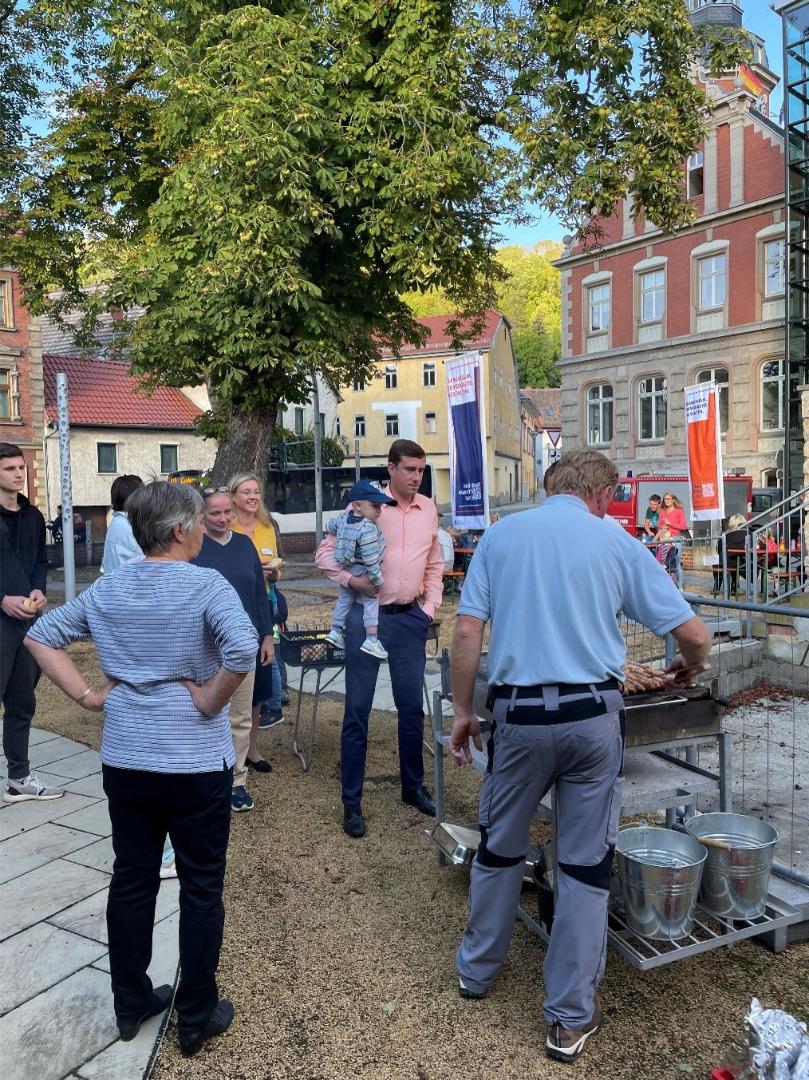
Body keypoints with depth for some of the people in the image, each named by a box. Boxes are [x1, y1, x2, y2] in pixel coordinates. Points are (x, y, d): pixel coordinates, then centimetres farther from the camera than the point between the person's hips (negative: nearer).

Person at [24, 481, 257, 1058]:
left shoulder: (107, 588, 3)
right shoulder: (206, 585, -16)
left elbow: (41, 635, 9)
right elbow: (243, 648, -32)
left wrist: (87, 695, 4)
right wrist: (213, 701, -17)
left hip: (124, 759, 6)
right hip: (196, 762, -5)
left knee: (132, 881, 19)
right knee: (201, 890, 11)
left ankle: (132, 1003, 36)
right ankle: (197, 1018, 25)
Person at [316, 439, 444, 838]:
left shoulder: (429, 509, 7)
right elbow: (325, 552, -2)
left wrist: (431, 606, 9)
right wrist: (350, 579, -17)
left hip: (410, 618, 4)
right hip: (367, 615, -4)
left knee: (412, 707, 12)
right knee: (358, 708, 1)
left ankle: (413, 787, 31)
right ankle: (351, 801, 12)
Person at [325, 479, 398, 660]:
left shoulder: (343, 517, -5)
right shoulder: (368, 529, -29)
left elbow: (331, 526, 17)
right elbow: (371, 560, -28)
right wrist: (378, 579, -18)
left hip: (345, 573, 8)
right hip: (362, 575, -8)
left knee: (344, 600, 21)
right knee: (371, 603, 1)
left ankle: (335, 631, 29)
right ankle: (371, 640, -1)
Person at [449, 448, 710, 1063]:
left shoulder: (502, 535, 3)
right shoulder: (617, 543, 1)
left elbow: (467, 631, -2)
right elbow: (693, 633, 3)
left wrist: (462, 710, 7)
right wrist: (688, 671, 25)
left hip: (519, 713, 1)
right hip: (592, 716, -1)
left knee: (500, 845, 19)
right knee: (586, 863, 10)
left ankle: (477, 970, 38)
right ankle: (571, 1018, 22)